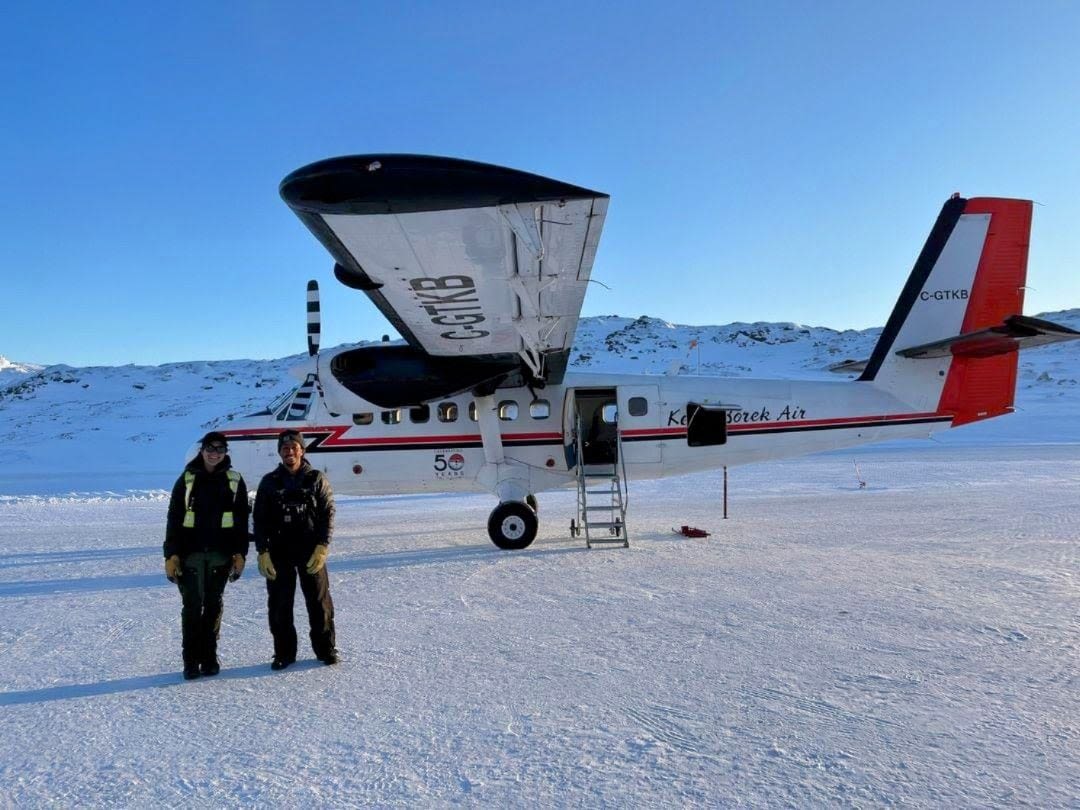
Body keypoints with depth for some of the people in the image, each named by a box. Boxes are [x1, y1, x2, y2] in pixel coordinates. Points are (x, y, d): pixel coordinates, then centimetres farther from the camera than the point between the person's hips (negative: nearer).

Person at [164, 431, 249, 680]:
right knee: (192, 605, -1)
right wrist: (171, 554, -5)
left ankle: (209, 658, 18)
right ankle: (191, 661, 8)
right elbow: (174, 519, 1)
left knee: (214, 606, 7)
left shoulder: (234, 481, 5)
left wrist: (240, 554, 0)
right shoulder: (187, 479, 2)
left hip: (221, 554, 1)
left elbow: (242, 521, 5)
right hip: (191, 553, -1)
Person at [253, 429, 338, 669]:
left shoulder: (317, 479, 2)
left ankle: (326, 649, 16)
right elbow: (259, 520, 5)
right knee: (279, 605, 5)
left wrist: (321, 548, -11)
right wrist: (262, 552, -5)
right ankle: (284, 652, 18)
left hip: (311, 551, -1)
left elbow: (328, 514, -1)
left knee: (319, 602, 3)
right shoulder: (269, 482, 6)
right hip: (279, 552, 2)